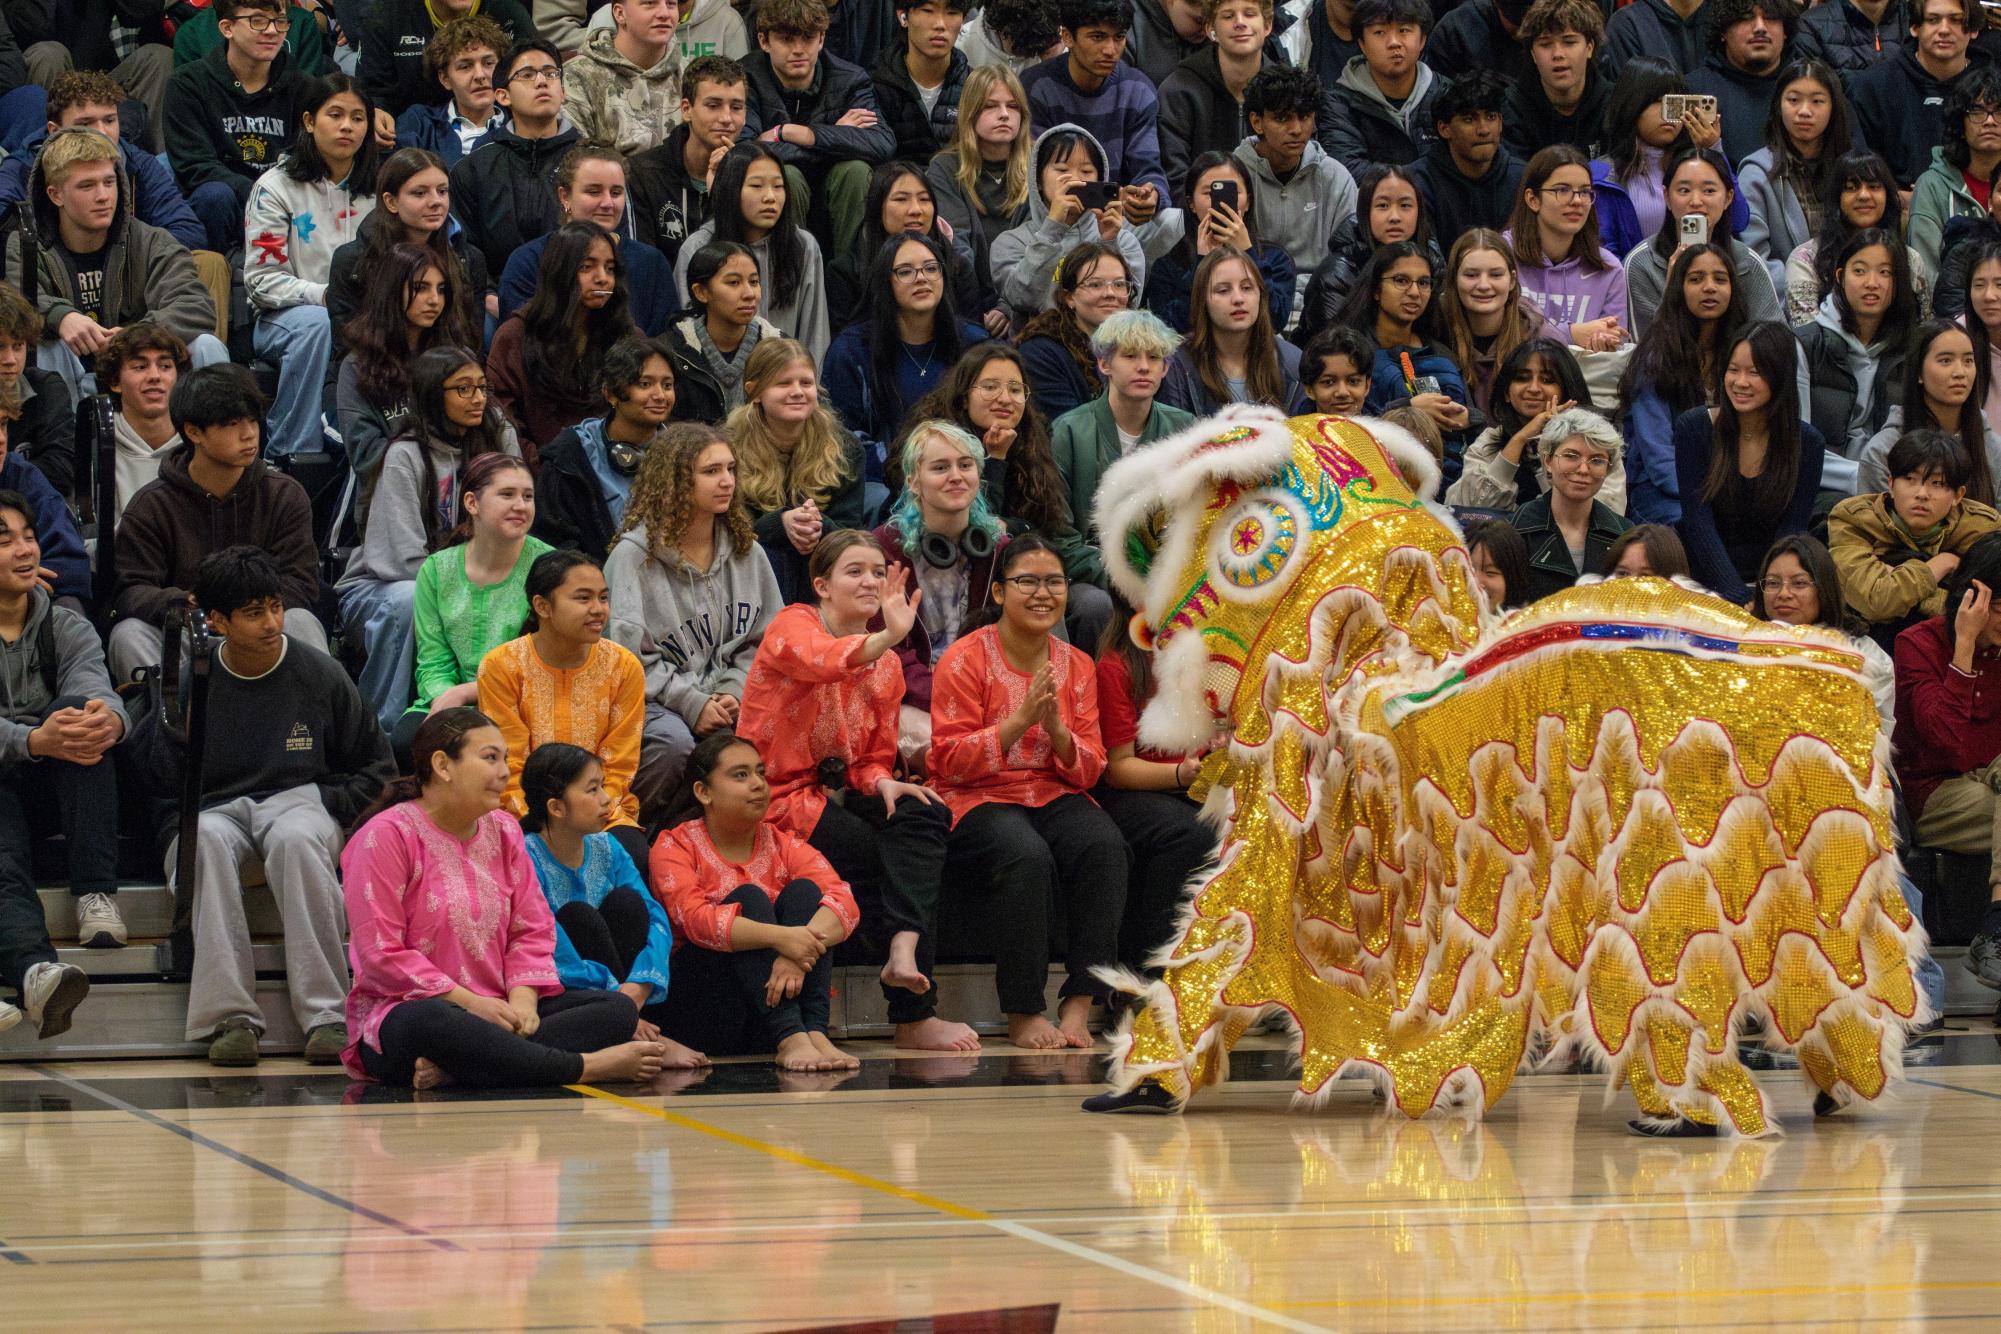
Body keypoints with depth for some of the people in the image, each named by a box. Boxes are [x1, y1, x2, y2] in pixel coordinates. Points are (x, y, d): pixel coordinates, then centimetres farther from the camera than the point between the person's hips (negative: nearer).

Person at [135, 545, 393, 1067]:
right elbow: (160, 783, 3)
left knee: (297, 839, -38)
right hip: (215, 808, 1)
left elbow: (376, 768, 13)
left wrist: (327, 806, -3)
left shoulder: (319, 674, 5)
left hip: (297, 799, 0)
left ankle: (326, 1017, -40)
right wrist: (176, 715, -10)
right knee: (207, 840, -37)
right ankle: (231, 1018, -41)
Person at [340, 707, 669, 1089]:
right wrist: (469, 1001, -18)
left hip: (494, 1011, 7)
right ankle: (588, 1066, -33)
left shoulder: (504, 830, 14)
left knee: (618, 1008, -12)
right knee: (432, 1024, -43)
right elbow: (381, 953, -13)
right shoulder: (387, 835, -7)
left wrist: (522, 999, -9)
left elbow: (532, 930, 11)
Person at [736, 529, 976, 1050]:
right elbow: (823, 660, -33)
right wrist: (886, 638, -52)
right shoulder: (793, 626, -8)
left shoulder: (887, 665, 12)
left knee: (924, 815, -24)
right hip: (780, 798, -6)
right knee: (913, 864, -21)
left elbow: (873, 760, 14)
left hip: (838, 792, 6)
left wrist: (883, 783, -11)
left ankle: (903, 951, -40)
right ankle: (913, 1016, -16)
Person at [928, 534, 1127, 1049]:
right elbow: (951, 761, -9)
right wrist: (1020, 720, -19)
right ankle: (1022, 1015, -23)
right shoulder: (966, 659, -3)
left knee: (1104, 846, -30)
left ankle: (1078, 1006, -25)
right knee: (1029, 857, -36)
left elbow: (1089, 771, 8)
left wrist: (1057, 731, -13)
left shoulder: (1077, 666, 11)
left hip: (1056, 797, 4)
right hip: (977, 800, -4)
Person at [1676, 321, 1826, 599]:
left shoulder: (1807, 443, 1)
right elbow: (1698, 524, -9)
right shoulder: (1693, 428, -2)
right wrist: (1741, 599, -20)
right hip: (1704, 584, -2)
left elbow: (1791, 533, -4)